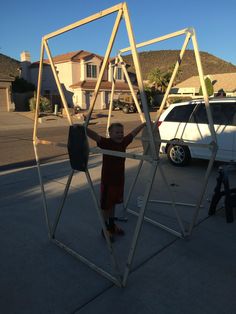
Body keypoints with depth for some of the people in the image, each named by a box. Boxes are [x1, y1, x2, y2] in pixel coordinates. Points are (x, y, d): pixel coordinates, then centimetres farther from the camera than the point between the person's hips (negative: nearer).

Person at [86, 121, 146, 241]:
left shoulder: (123, 142, 0)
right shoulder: (106, 143, -17)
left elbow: (133, 133, 16)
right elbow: (94, 135, -34)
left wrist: (143, 124, 28)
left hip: (119, 179, 6)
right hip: (107, 180, -6)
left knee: (113, 203, 21)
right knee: (106, 205, 9)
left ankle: (112, 225, 38)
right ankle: (105, 228, 25)